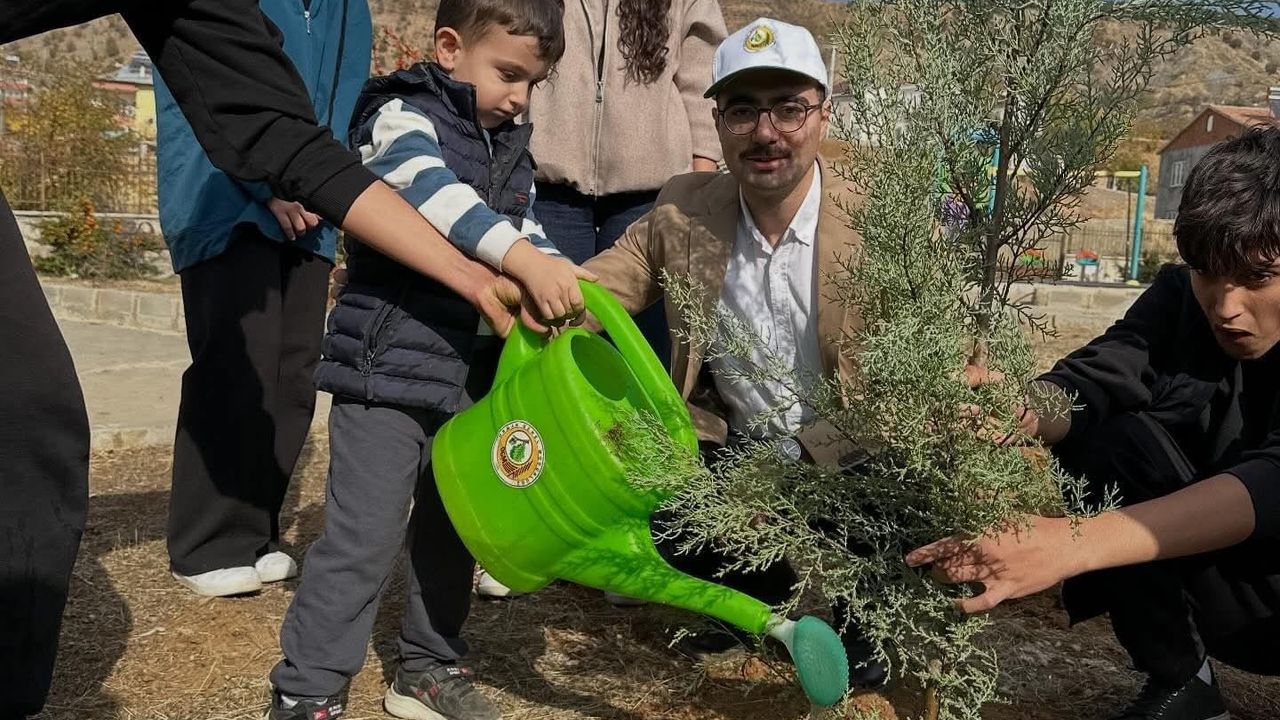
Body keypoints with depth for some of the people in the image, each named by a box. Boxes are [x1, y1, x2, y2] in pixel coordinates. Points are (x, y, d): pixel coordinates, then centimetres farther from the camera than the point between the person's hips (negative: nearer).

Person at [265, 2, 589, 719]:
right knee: (367, 532, -7)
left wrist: (561, 282, -5)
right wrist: (524, 258, -41)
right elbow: (435, 195, -29)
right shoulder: (404, 117, -10)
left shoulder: (511, 148, 15)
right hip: (388, 365, -8)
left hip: (471, 371, 8)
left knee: (452, 525, 16)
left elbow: (528, 229, 17)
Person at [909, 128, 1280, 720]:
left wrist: (1077, 544, -50)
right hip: (1202, 588, 4)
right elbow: (1088, 383, -24)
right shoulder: (1180, 297, -9)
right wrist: (1016, 409, -50)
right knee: (1112, 439, -23)